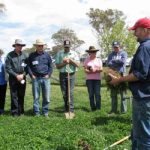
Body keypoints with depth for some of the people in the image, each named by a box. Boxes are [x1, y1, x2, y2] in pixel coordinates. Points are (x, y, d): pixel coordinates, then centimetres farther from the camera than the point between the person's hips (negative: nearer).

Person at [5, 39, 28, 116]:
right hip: (13, 78, -2)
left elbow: (27, 66, 4)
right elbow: (8, 68, -5)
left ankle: (21, 111, 18)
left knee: (21, 95, 7)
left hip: (22, 78, 2)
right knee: (14, 95, 0)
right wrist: (16, 75, -10)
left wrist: (23, 75, -10)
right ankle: (15, 112, 8)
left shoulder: (25, 55, 3)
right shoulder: (10, 55, -3)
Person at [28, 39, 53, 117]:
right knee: (36, 96, 3)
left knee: (46, 97, 3)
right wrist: (32, 75, -3)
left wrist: (48, 74, 0)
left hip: (45, 78, 1)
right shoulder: (32, 55, 6)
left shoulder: (47, 55, 8)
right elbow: (29, 66, 7)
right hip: (35, 78, -1)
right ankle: (36, 112, 13)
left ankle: (45, 112, 16)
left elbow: (50, 66, 11)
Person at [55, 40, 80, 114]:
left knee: (70, 92, -7)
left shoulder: (74, 53, 7)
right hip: (62, 75, 1)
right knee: (64, 93, 5)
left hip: (71, 75, -1)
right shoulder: (59, 53, 8)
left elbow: (77, 64, -3)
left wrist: (70, 59, -11)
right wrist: (64, 63, -12)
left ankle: (71, 109, -5)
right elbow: (57, 66, 2)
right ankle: (66, 109, 17)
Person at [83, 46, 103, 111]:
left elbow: (101, 69, 3)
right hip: (89, 79, 0)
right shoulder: (86, 60, 10)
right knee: (91, 94, 0)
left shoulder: (99, 60, 14)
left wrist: (95, 70, -15)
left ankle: (98, 108, -1)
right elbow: (85, 70, 0)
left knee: (97, 94, -6)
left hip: (97, 79, 0)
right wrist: (90, 71, -17)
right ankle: (93, 108, 7)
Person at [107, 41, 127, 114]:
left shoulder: (123, 53, 5)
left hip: (121, 74, -4)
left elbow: (123, 61, -12)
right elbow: (108, 64, 0)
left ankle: (123, 110, 4)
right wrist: (118, 62, -13)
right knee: (113, 94, 8)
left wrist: (113, 61, -3)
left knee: (123, 93, -2)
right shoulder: (111, 55, 14)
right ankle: (113, 109, 16)